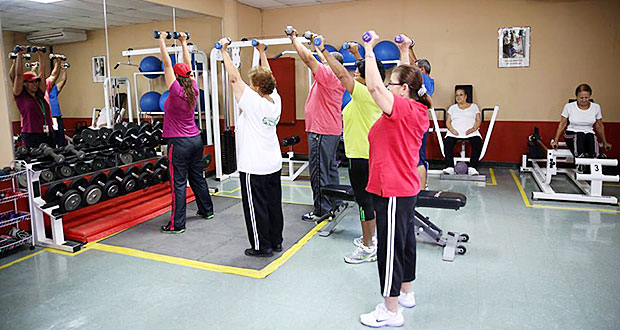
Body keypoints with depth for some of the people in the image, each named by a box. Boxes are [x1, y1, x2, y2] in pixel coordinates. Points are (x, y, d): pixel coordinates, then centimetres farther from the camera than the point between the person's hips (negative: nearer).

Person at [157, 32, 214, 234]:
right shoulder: (193, 90, 0)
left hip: (179, 142, -7)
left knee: (178, 183, -4)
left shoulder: (176, 92, -16)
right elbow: (188, 64, 11)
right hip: (195, 139, 7)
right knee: (197, 177, 19)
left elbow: (167, 64, -11)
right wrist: (183, 43, 20)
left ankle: (177, 225, 1)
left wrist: (162, 41, -2)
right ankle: (207, 210, 32)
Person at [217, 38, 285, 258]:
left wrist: (224, 51, -3)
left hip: (254, 167, -8)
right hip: (274, 164, 8)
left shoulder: (254, 101, -17)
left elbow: (234, 77, -12)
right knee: (274, 204, 15)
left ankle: (262, 246, 12)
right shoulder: (275, 100, 1)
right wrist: (262, 52, 25)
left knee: (256, 207, 3)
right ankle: (276, 241, 26)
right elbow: (267, 77, 15)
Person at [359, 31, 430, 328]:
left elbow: (374, 86, -30)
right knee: (404, 241, 21)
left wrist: (370, 50, -19)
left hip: (393, 191, -11)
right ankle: (405, 293, 38)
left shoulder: (402, 108, -19)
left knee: (390, 248, -1)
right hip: (405, 187, 11)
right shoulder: (417, 110, 8)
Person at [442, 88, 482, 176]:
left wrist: (473, 128, -9)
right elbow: (448, 122, 14)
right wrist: (452, 129, -8)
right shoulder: (452, 107, 26)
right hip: (455, 132, 1)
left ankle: (472, 167, -35)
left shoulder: (473, 106, 24)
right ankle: (449, 167, -34)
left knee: (478, 142, -34)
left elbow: (478, 120, 12)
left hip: (471, 131, 0)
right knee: (447, 141, -33)